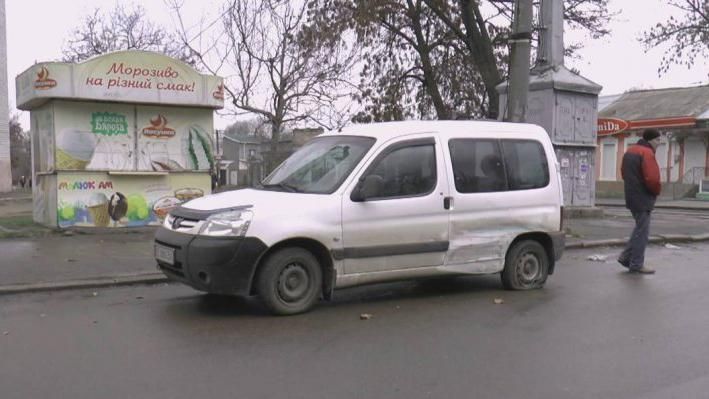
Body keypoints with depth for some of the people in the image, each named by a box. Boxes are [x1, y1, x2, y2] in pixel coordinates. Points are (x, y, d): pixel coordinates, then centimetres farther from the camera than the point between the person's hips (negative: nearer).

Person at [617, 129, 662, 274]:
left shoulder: (630, 151, 13)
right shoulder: (647, 153, -17)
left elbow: (624, 173, 19)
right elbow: (652, 179, -25)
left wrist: (634, 187, 12)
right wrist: (657, 190, -6)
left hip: (631, 196, 9)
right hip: (642, 199, -9)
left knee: (640, 228, 19)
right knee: (642, 231, -1)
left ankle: (626, 256, 19)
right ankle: (636, 264, 5)